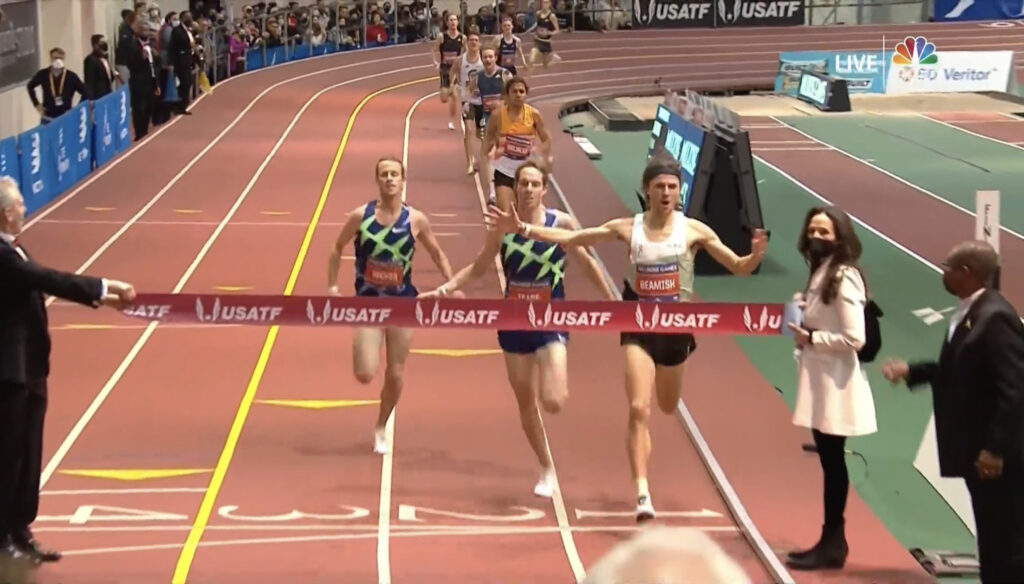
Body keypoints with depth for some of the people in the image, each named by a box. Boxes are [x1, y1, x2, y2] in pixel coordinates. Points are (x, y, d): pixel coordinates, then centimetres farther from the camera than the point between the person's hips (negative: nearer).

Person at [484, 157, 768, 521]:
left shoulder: (693, 231, -7)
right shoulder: (628, 228, -4)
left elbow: (739, 268, -5)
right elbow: (570, 238, -1)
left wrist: (755, 255, -28)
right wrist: (521, 229, -9)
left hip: (675, 328, 1)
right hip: (638, 327, -1)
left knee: (668, 408, 18)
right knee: (639, 410, -15)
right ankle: (642, 494, -14)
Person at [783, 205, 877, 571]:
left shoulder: (843, 278, -16)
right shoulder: (821, 274, 13)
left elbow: (854, 338, -21)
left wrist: (811, 338, -14)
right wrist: (803, 313, 5)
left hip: (835, 383, -10)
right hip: (820, 380, 10)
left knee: (832, 461, -3)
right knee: (828, 460, 13)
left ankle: (832, 544, 3)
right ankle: (832, 539, 19)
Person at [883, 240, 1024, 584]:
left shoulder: (995, 317, -21)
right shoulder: (970, 313, 11)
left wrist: (996, 449, -26)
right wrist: (911, 371, 17)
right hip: (978, 449, 10)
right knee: (993, 543, 17)